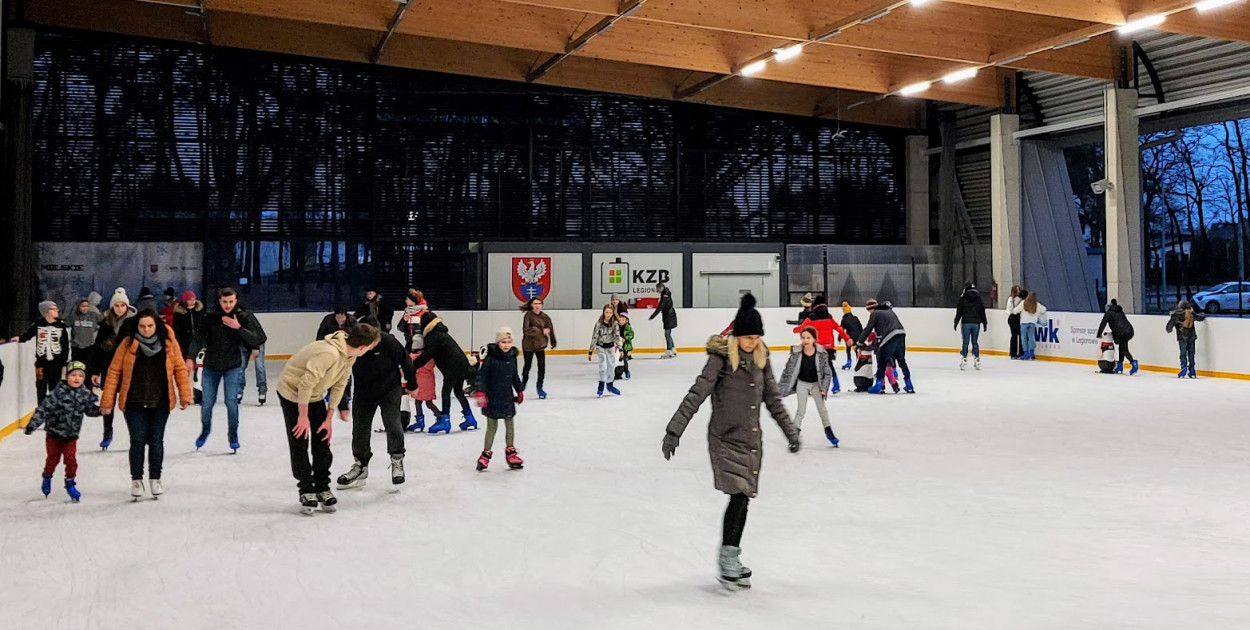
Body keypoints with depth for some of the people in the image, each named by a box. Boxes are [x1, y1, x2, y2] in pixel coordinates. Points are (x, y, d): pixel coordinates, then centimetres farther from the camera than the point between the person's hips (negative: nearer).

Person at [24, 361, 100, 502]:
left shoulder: (85, 394, -4)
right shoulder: (58, 392, -17)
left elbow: (90, 409, 8)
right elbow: (44, 408, -17)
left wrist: (100, 410, -12)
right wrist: (32, 425, -18)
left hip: (71, 435, 2)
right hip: (54, 433, -2)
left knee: (71, 460, 0)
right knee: (53, 458, 12)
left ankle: (70, 484, 14)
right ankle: (47, 479, 38)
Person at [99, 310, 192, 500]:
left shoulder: (169, 343, -2)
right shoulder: (127, 344, -4)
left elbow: (180, 369, 2)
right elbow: (114, 372, -2)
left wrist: (185, 396, 0)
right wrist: (107, 401, -4)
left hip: (160, 403, 1)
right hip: (134, 403, -1)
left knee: (156, 441, 8)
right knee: (137, 441, 1)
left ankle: (155, 479, 21)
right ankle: (136, 480, 16)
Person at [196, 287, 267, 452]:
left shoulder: (244, 317, -11)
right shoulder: (211, 318, -7)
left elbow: (259, 339, -17)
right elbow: (200, 337, 1)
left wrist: (239, 327, -25)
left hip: (232, 367, -2)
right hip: (211, 366, 2)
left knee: (231, 401, -5)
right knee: (207, 402, 8)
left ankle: (233, 435, 15)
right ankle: (205, 430, 36)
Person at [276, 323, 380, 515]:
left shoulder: (350, 355, -10)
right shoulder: (329, 353, -37)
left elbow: (339, 385, -3)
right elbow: (306, 383, -32)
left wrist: (329, 418, -2)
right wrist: (303, 416, -22)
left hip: (315, 395, 8)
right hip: (292, 392, -8)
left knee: (322, 441, 6)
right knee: (299, 443, -3)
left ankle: (323, 488, 15)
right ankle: (306, 491, 8)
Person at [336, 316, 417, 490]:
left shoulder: (389, 342, -25)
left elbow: (405, 361, -8)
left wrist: (411, 384, 3)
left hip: (390, 389, -2)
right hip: (364, 393, 3)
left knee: (392, 423, -12)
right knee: (360, 428, 7)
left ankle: (397, 461, 6)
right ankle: (360, 465, 24)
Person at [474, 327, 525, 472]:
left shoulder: (512, 357, 3)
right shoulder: (491, 358, -14)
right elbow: (481, 375, -15)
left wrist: (520, 390, 19)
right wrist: (481, 392, -22)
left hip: (507, 398, 5)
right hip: (492, 398, -5)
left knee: (510, 425, 11)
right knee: (492, 426, 3)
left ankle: (510, 452, 26)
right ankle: (486, 454, 18)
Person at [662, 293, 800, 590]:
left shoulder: (761, 357, 6)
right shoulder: (721, 357, -12)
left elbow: (772, 398, 16)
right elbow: (697, 394, -16)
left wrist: (790, 430, 18)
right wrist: (674, 430, -21)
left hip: (752, 439, 6)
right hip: (726, 438, -6)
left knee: (743, 498, 8)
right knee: (738, 496, -12)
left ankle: (732, 559, 21)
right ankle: (727, 564, -2)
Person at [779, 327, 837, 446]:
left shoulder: (821, 353, -19)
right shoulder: (796, 352, -20)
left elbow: (827, 371, -8)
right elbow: (788, 370, -10)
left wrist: (824, 388, -9)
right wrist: (782, 388, -8)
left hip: (816, 384, 1)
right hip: (802, 384, -1)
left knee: (822, 409, 13)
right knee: (801, 410, 0)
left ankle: (829, 431, 30)